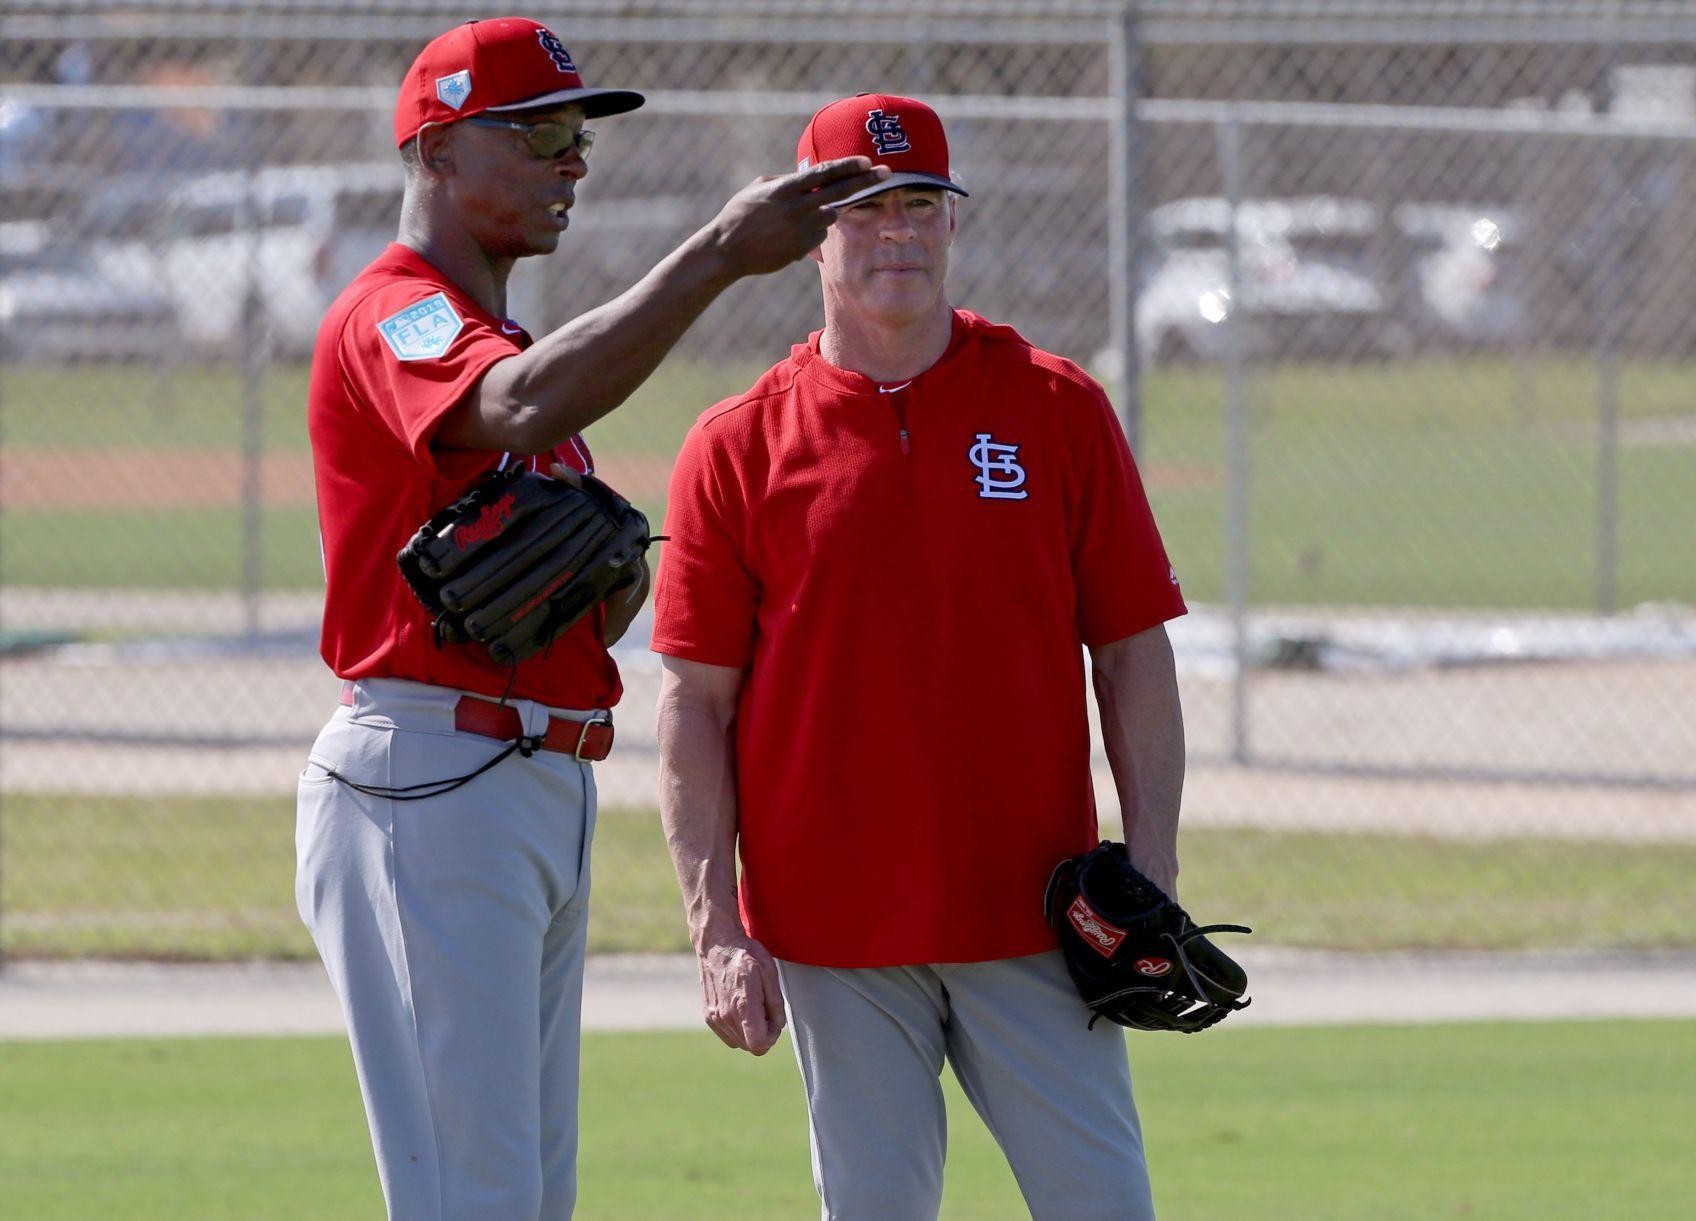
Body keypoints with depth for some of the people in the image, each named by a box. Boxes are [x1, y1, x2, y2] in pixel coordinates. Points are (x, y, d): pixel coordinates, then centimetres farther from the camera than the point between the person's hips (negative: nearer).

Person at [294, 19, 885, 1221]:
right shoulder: (393, 317, -9)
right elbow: (520, 413, -33)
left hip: (547, 793, 10)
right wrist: (720, 255, -37)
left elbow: (580, 627, 24)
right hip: (431, 787, -10)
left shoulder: (507, 345, 23)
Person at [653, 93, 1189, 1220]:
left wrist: (1153, 879, -3)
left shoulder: (1059, 411, 5)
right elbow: (696, 705, 3)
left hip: (1032, 917, 0)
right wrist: (717, 932, -5)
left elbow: (1134, 658, 5)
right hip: (833, 935, 0)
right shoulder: (737, 449, 3)